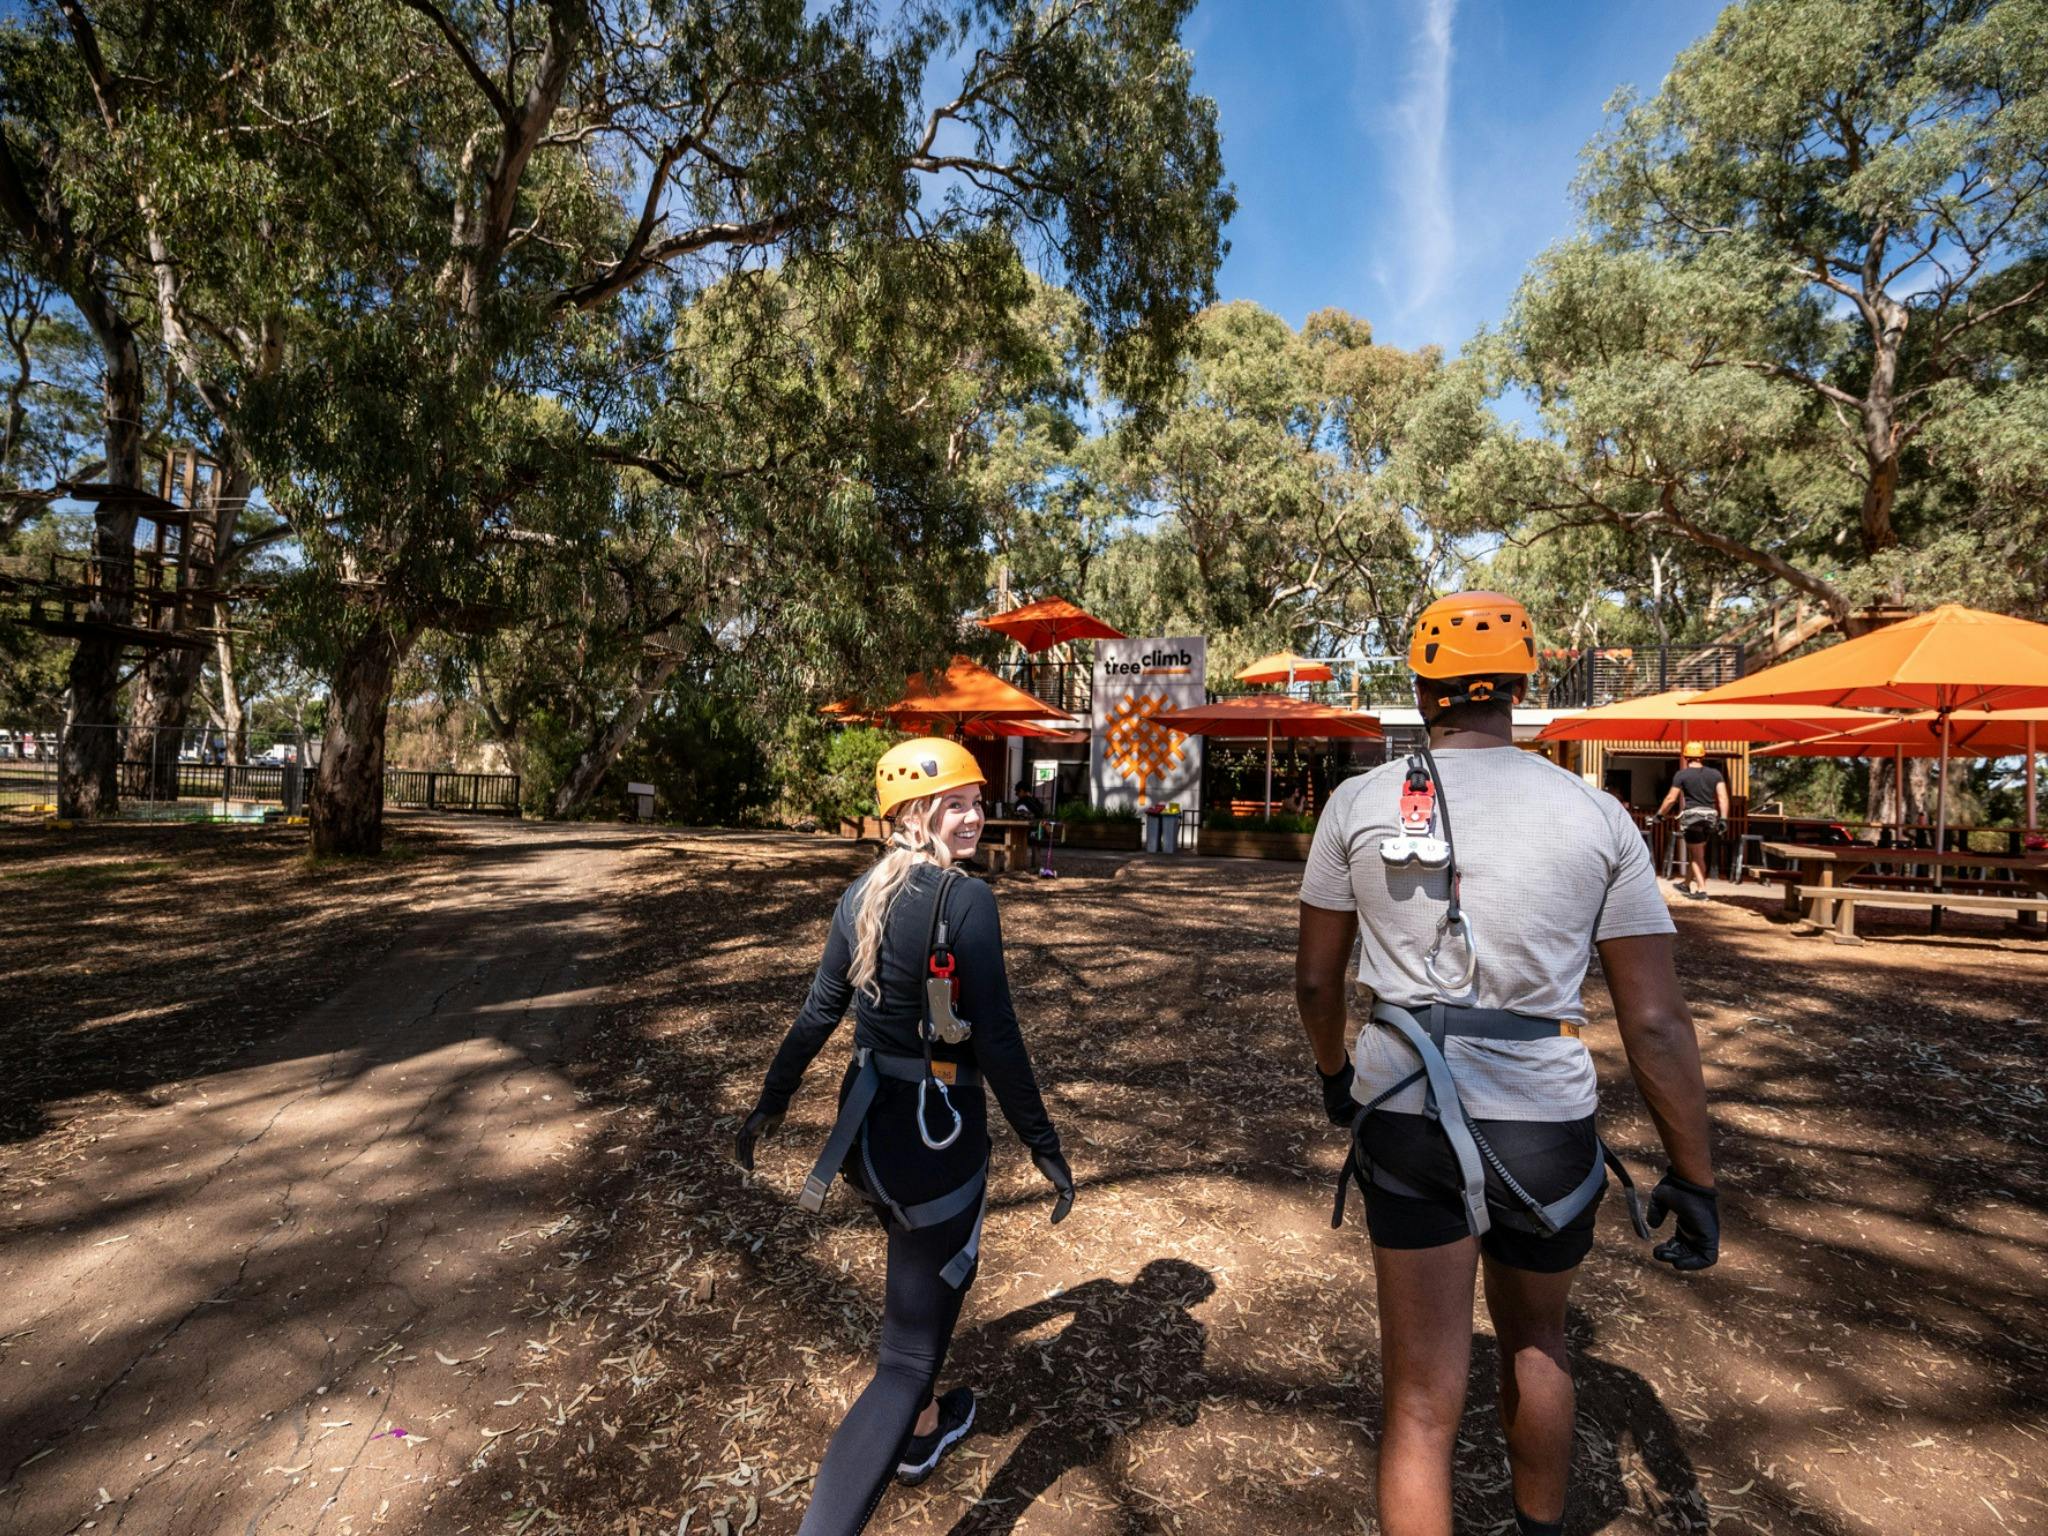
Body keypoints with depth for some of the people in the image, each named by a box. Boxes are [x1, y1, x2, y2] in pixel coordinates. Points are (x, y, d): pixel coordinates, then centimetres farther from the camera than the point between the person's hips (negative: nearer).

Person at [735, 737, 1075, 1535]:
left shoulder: (863, 893, 1)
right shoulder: (967, 899, -20)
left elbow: (819, 1011, 8)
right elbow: (997, 1041, -20)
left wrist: (772, 1100, 20)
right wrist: (1045, 1147, -10)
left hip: (868, 1121, 9)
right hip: (937, 1132, -8)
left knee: (925, 1277, 32)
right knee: (908, 1354, 4)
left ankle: (920, 1433, 54)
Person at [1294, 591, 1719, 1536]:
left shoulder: (1359, 804, -5)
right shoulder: (1597, 817, -4)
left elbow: (1315, 978, 3)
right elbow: (1655, 1024, -4)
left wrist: (1333, 1073, 21)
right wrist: (1693, 1177, 8)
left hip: (1405, 1115, -1)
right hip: (1543, 1123, 2)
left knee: (1422, 1398, 11)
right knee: (1533, 1337, 30)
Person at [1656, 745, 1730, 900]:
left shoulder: (1682, 774, -3)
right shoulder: (1716, 774, 9)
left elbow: (1671, 798, -4)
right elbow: (1723, 797, -1)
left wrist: (1659, 814, 7)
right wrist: (1723, 818, -2)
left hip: (1692, 815, -5)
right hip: (1710, 816, 5)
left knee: (1696, 856, 3)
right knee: (1694, 853, 19)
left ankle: (1701, 890, -3)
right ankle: (1689, 884, 30)